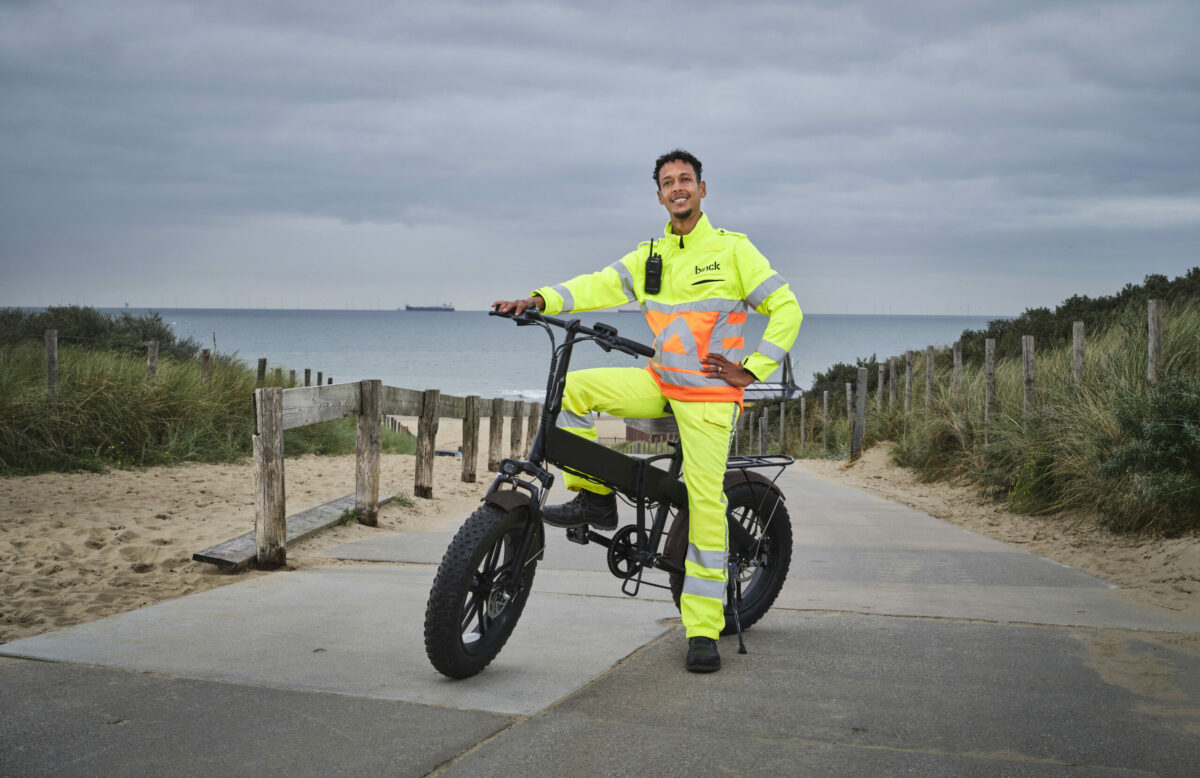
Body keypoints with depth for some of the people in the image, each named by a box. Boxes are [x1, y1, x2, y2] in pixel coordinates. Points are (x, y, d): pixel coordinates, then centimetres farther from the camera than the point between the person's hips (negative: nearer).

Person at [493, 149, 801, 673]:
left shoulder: (732, 249, -2)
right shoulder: (649, 257, 12)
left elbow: (786, 309, -3)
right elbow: (600, 286, 1)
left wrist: (751, 371, -9)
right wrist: (539, 300, -15)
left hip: (709, 395, -5)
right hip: (659, 383, 5)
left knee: (705, 504, -11)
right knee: (573, 388, -14)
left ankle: (704, 632, -5)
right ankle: (595, 497, -2)